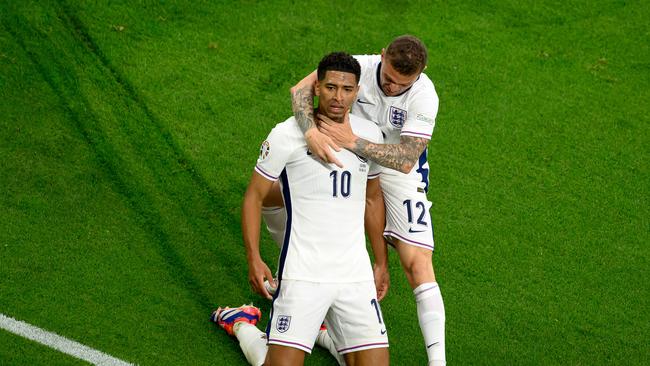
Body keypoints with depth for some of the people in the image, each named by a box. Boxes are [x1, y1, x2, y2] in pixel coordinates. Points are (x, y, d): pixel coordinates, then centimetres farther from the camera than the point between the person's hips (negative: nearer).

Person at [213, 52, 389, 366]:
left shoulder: (370, 136, 7)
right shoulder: (287, 135, -7)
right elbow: (254, 197, -2)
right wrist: (254, 260, -12)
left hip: (356, 274, 4)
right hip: (302, 275, -4)